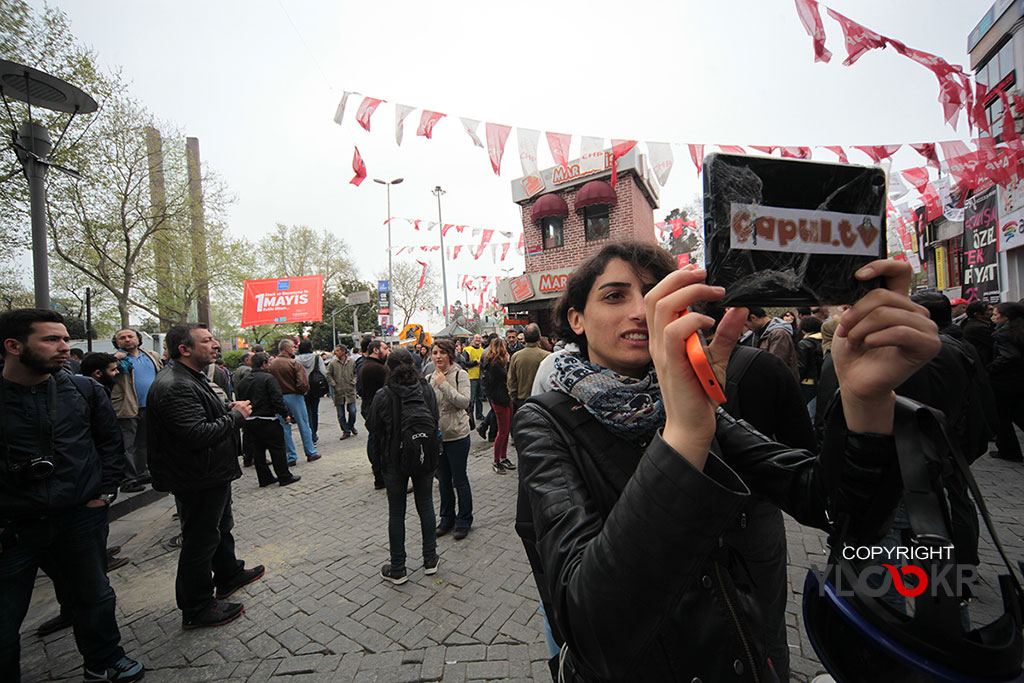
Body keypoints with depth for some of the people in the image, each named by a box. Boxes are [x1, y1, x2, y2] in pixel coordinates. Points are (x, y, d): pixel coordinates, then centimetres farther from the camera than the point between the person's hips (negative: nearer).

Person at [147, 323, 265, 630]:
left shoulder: (192, 378, 10)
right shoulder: (175, 386, -26)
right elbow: (198, 435, -33)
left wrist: (228, 408, 5)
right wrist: (235, 415, -20)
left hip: (213, 474, 11)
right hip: (198, 481, -11)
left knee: (221, 527, 26)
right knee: (201, 540, 4)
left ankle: (228, 575, 47)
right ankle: (197, 609, 22)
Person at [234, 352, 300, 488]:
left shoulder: (244, 381, 10)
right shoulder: (268, 378, -13)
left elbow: (239, 399, 13)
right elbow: (277, 399, -18)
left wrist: (245, 415, 20)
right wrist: (285, 414, -10)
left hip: (249, 421, 7)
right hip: (267, 420, -7)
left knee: (258, 450, 13)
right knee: (277, 449, 2)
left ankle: (265, 478, 20)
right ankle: (284, 477, 8)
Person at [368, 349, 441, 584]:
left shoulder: (383, 395, -15)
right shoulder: (427, 390, -7)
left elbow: (374, 430, -8)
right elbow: (436, 420, 1)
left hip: (395, 461, -3)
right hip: (425, 458, 3)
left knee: (396, 512, 10)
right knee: (425, 505, 17)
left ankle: (397, 569, 21)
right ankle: (430, 560, 28)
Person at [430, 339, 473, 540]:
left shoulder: (460, 374, -10)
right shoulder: (431, 378, 7)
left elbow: (464, 401, -22)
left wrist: (444, 384, -24)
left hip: (457, 435, -5)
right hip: (436, 435, 6)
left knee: (459, 479, 5)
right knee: (443, 479, 16)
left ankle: (464, 521, 22)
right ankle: (447, 518, 33)